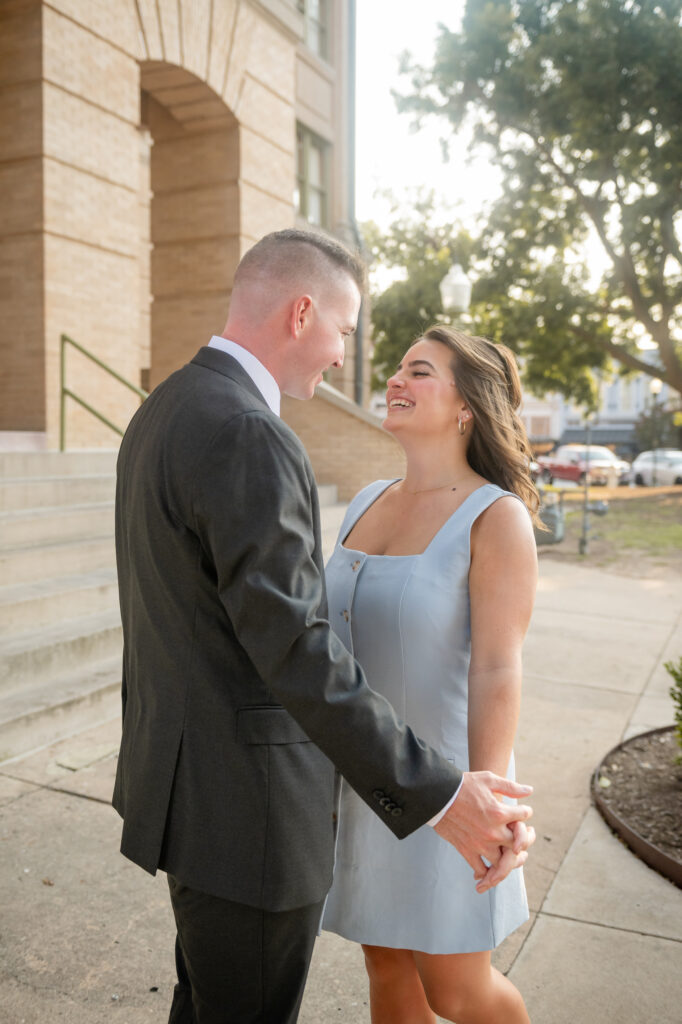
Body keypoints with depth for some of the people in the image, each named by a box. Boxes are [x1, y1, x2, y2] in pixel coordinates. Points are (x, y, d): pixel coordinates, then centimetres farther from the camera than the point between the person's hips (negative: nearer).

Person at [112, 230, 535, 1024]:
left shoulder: (164, 413, 7)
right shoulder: (247, 437, -26)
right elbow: (295, 652, -29)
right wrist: (437, 795, -23)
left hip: (183, 774, 10)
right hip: (243, 801, -9)